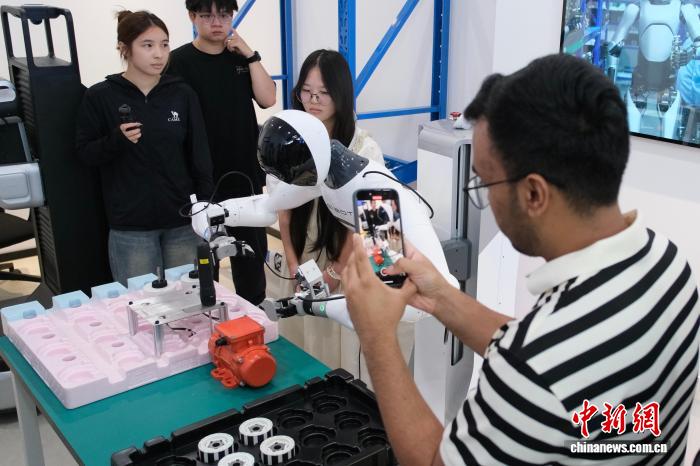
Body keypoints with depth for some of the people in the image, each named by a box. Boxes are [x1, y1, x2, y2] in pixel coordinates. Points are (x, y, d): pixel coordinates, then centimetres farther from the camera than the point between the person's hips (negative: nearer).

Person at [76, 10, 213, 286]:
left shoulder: (182, 94, 2)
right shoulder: (100, 97, -4)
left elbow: (200, 157, 4)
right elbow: (84, 153, 0)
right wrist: (117, 141, -19)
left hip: (183, 220, 2)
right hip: (130, 226, -2)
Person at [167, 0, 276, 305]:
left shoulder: (240, 56, 7)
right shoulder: (180, 61, -8)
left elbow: (267, 99, -3)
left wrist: (250, 55, -10)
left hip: (244, 173, 5)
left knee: (252, 247, 16)